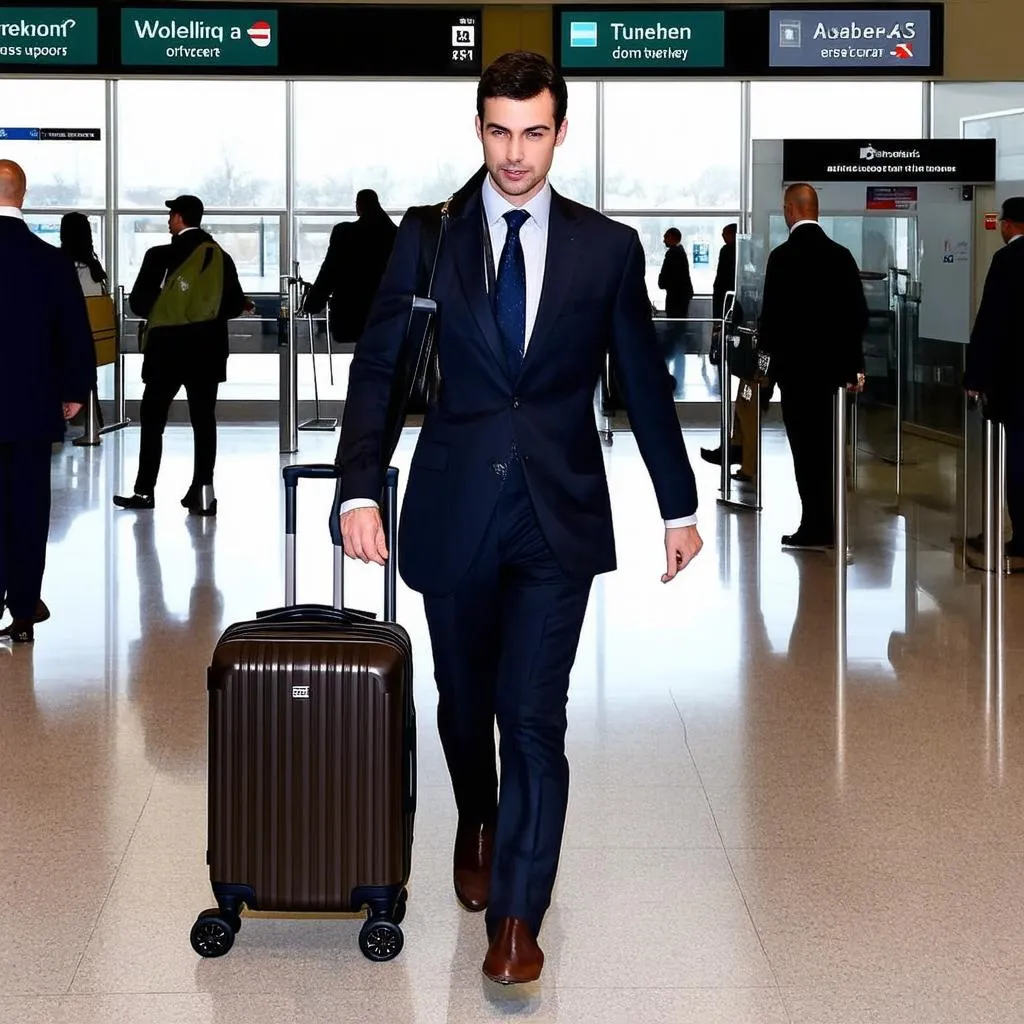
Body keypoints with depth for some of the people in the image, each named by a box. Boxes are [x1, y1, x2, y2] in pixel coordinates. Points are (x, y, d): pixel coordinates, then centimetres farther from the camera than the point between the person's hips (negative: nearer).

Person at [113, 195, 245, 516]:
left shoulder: (161, 256, -9)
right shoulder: (221, 257, 3)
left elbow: (139, 302, -8)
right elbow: (236, 306, 3)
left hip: (168, 347, -3)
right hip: (208, 348, 3)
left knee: (152, 419, 8)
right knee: (204, 419, 5)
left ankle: (145, 491, 12)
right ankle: (202, 493, 1)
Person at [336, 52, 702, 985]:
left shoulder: (608, 248, 2)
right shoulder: (427, 237, 1)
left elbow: (645, 383, 9)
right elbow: (378, 371, -2)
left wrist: (680, 506, 12)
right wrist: (360, 490, -14)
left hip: (557, 518, -1)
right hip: (454, 513, 1)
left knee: (535, 718, -7)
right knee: (464, 701, 17)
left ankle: (517, 916, 0)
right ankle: (479, 825, 45)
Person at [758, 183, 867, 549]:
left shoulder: (783, 257, -12)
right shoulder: (841, 255, 4)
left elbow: (772, 315, -13)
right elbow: (858, 313, 5)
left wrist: (769, 354, 3)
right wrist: (853, 364, 12)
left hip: (795, 364, -6)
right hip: (831, 363, 6)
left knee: (804, 445, -1)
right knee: (822, 444, 14)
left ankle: (816, 527, 1)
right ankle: (821, 525, 19)